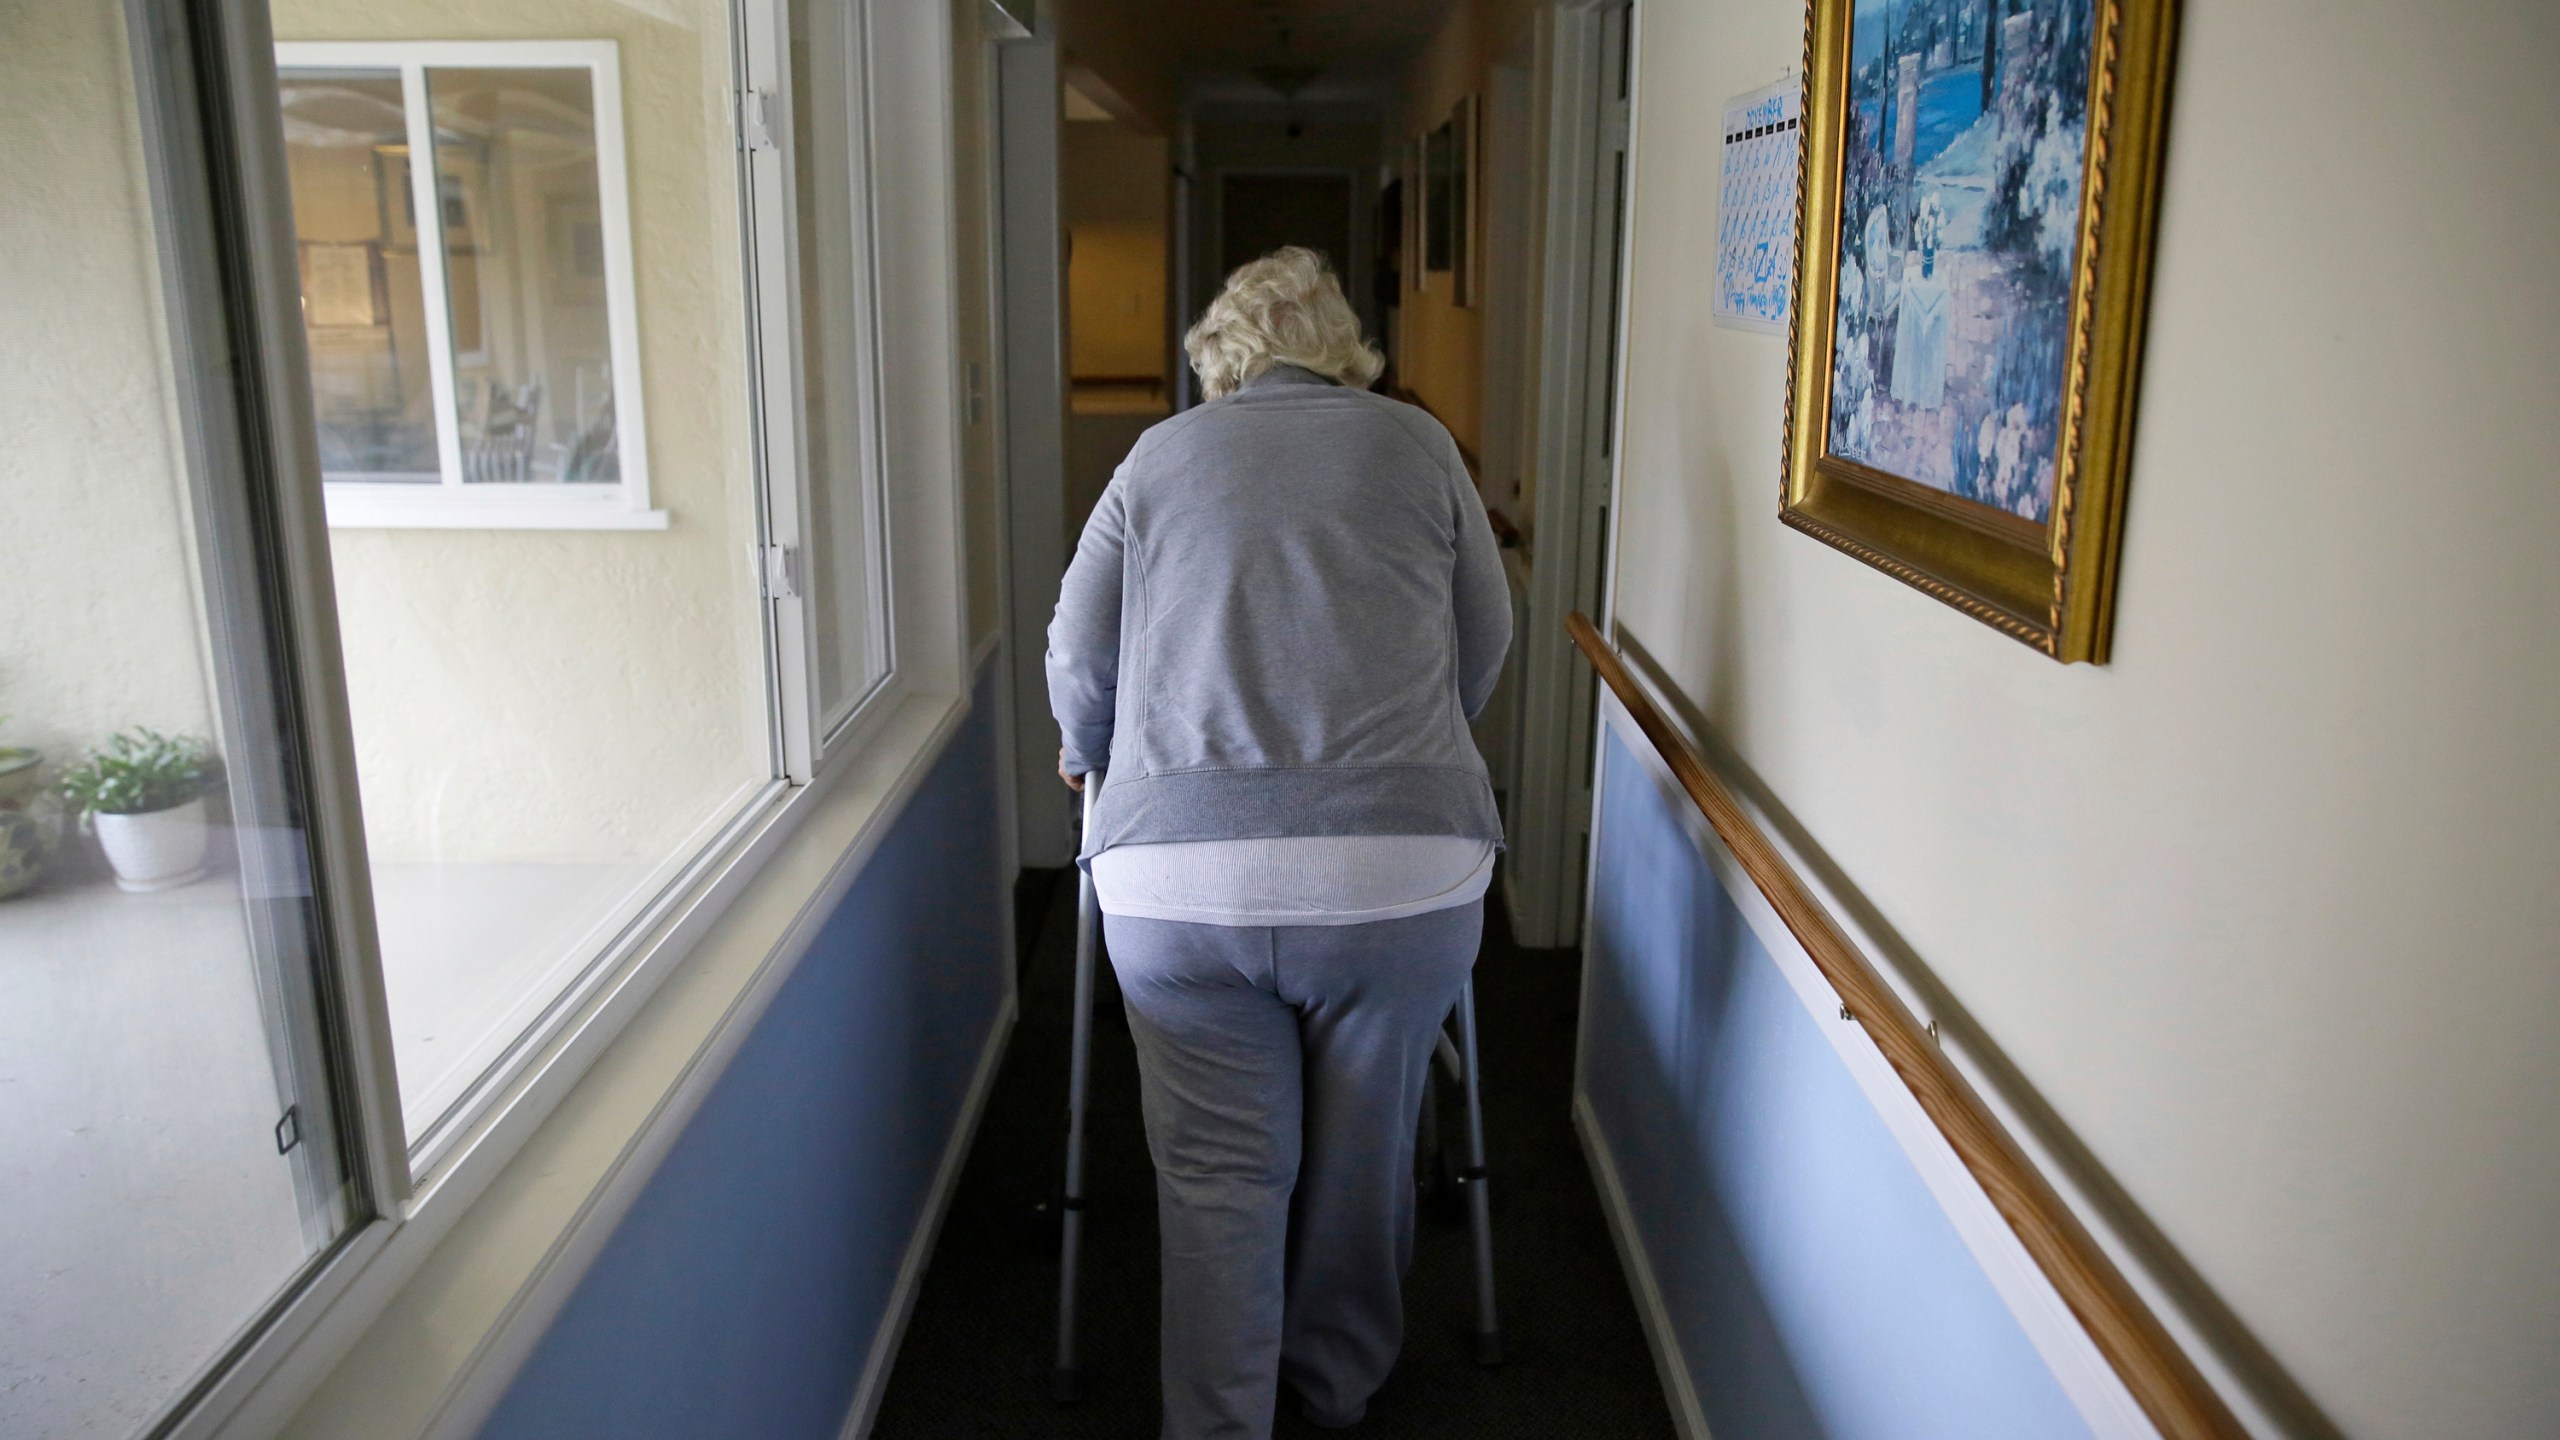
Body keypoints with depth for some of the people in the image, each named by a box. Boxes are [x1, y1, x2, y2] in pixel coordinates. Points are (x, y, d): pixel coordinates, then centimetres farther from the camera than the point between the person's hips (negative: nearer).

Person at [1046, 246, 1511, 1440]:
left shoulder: (1159, 457, 12)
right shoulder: (1417, 446, 12)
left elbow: (1078, 659, 13)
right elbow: (1485, 640, 18)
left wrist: (1096, 756, 34)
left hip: (1175, 879, 0)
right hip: (1401, 867, 1)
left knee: (1218, 1171, 12)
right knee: (1362, 1153, 19)